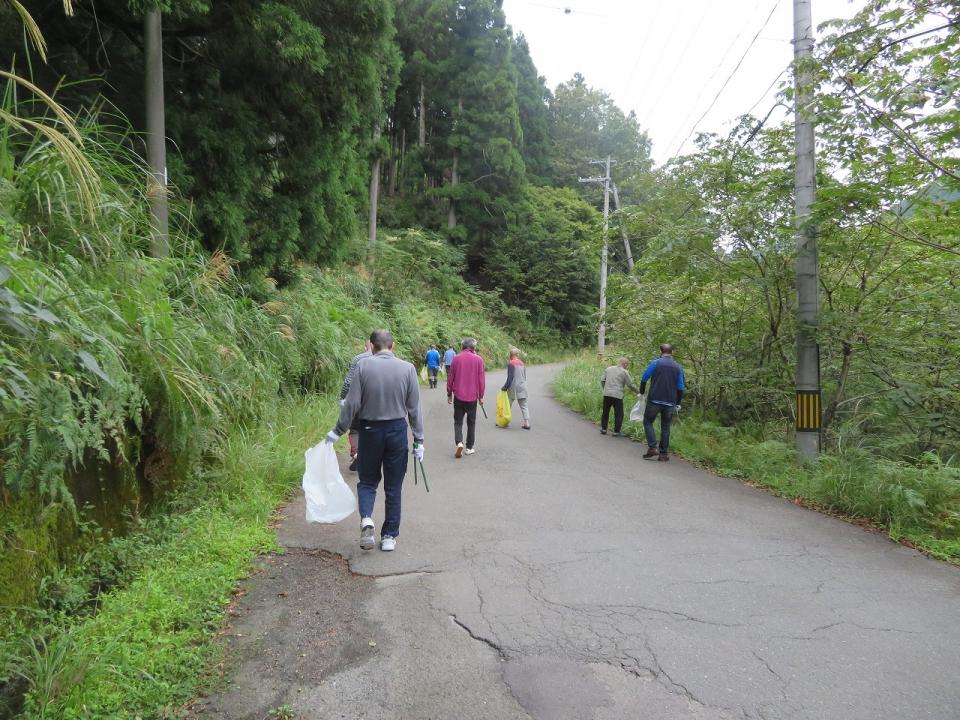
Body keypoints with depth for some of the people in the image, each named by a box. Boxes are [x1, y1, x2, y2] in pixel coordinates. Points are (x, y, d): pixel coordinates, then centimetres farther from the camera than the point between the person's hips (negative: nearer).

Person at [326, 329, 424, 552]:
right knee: (393, 487, 12)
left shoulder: (363, 365, -9)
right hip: (397, 431, 1)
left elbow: (352, 403, -9)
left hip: (369, 430, -1)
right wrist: (418, 440, 4)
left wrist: (338, 431, 3)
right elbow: (414, 408, -3)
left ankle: (366, 519, -6)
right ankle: (389, 536, 18)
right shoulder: (407, 368, -5)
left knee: (368, 480, 17)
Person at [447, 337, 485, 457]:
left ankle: (459, 442, -11)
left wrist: (449, 394, 12)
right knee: (471, 422, 12)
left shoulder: (456, 358, -3)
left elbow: (450, 377, 1)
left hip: (458, 396, 0)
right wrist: (481, 396, 6)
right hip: (472, 397, 0)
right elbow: (481, 379, -4)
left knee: (458, 421, 9)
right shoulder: (478, 359, -6)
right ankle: (469, 447, 16)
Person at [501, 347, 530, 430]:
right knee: (524, 406, 6)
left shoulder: (511, 364, -12)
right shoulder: (522, 363, 8)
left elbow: (510, 378, -16)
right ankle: (527, 423, 1)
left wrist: (505, 387, -10)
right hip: (522, 388, 6)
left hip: (513, 388, -5)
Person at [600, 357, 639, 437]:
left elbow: (602, 380, 10)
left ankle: (603, 429, 20)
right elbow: (630, 385, -1)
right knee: (619, 414, 6)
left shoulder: (608, 369, 11)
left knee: (605, 412, 15)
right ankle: (617, 431, 7)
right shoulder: (624, 372, -2)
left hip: (607, 394, 5)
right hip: (617, 396, -4)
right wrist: (638, 391, 12)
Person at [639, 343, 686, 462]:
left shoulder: (655, 363, -2)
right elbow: (680, 388, 8)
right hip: (670, 403, 3)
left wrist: (641, 393, 14)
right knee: (665, 427, 10)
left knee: (648, 422, 9)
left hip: (654, 400, -3)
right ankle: (663, 454, 11)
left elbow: (644, 379, 0)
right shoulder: (678, 367, 8)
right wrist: (678, 403, 16)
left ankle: (652, 448, -6)